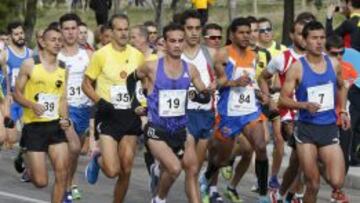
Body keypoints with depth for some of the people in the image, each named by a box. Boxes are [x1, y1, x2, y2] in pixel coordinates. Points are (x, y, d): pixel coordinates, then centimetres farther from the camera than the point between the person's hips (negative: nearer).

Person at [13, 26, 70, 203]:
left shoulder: (63, 69, 9)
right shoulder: (30, 65, -4)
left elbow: (63, 99, 14)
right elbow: (17, 93, -2)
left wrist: (65, 119, -5)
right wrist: (32, 105, -20)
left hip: (56, 126, 4)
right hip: (34, 126, -4)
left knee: (62, 174, -9)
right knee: (41, 182, -4)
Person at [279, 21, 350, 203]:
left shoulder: (334, 64, 4)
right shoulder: (297, 68, -7)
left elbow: (341, 87, 24)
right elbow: (283, 99, -8)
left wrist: (343, 111, 13)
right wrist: (305, 105, -23)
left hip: (329, 128, 2)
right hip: (306, 129, -2)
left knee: (337, 181, -11)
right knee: (313, 185, 1)